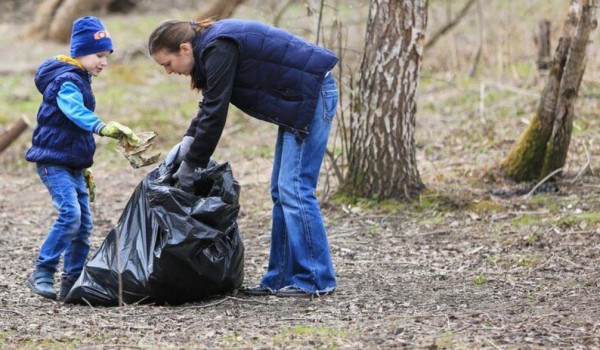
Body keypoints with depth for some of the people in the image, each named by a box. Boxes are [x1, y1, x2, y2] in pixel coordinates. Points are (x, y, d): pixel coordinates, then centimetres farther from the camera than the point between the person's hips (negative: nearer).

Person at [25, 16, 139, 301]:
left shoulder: (80, 81, 17)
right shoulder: (66, 81, -14)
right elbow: (74, 110, -35)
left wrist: (85, 170, 29)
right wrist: (102, 127, -54)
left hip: (72, 164, 10)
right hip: (53, 161, -10)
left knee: (83, 224, 5)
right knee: (70, 213, -23)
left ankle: (72, 282, 11)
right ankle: (42, 274, -16)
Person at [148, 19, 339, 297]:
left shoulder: (219, 50, -21)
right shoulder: (212, 45, 10)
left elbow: (214, 113, -20)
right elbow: (210, 106, 17)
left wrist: (190, 165, -13)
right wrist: (187, 143, 4)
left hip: (313, 96, -10)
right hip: (299, 101, 10)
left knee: (294, 189, -11)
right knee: (281, 191, 10)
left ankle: (315, 281, -7)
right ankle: (281, 279, 12)